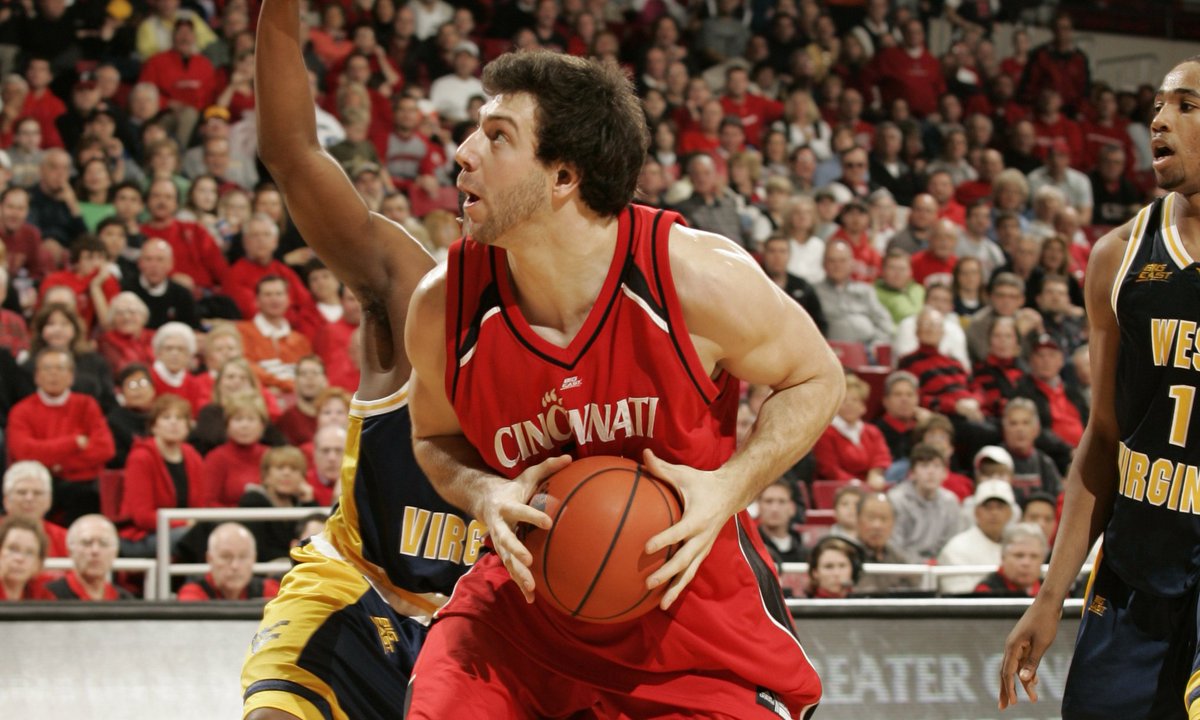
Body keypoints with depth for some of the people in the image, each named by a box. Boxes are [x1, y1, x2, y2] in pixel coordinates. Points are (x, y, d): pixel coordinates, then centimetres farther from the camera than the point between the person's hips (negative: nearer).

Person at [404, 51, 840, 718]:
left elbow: (816, 379, -3)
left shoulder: (699, 278, -21)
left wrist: (730, 487, -20)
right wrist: (485, 495, -16)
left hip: (694, 593, -1)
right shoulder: (444, 304, -13)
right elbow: (434, 436, 8)